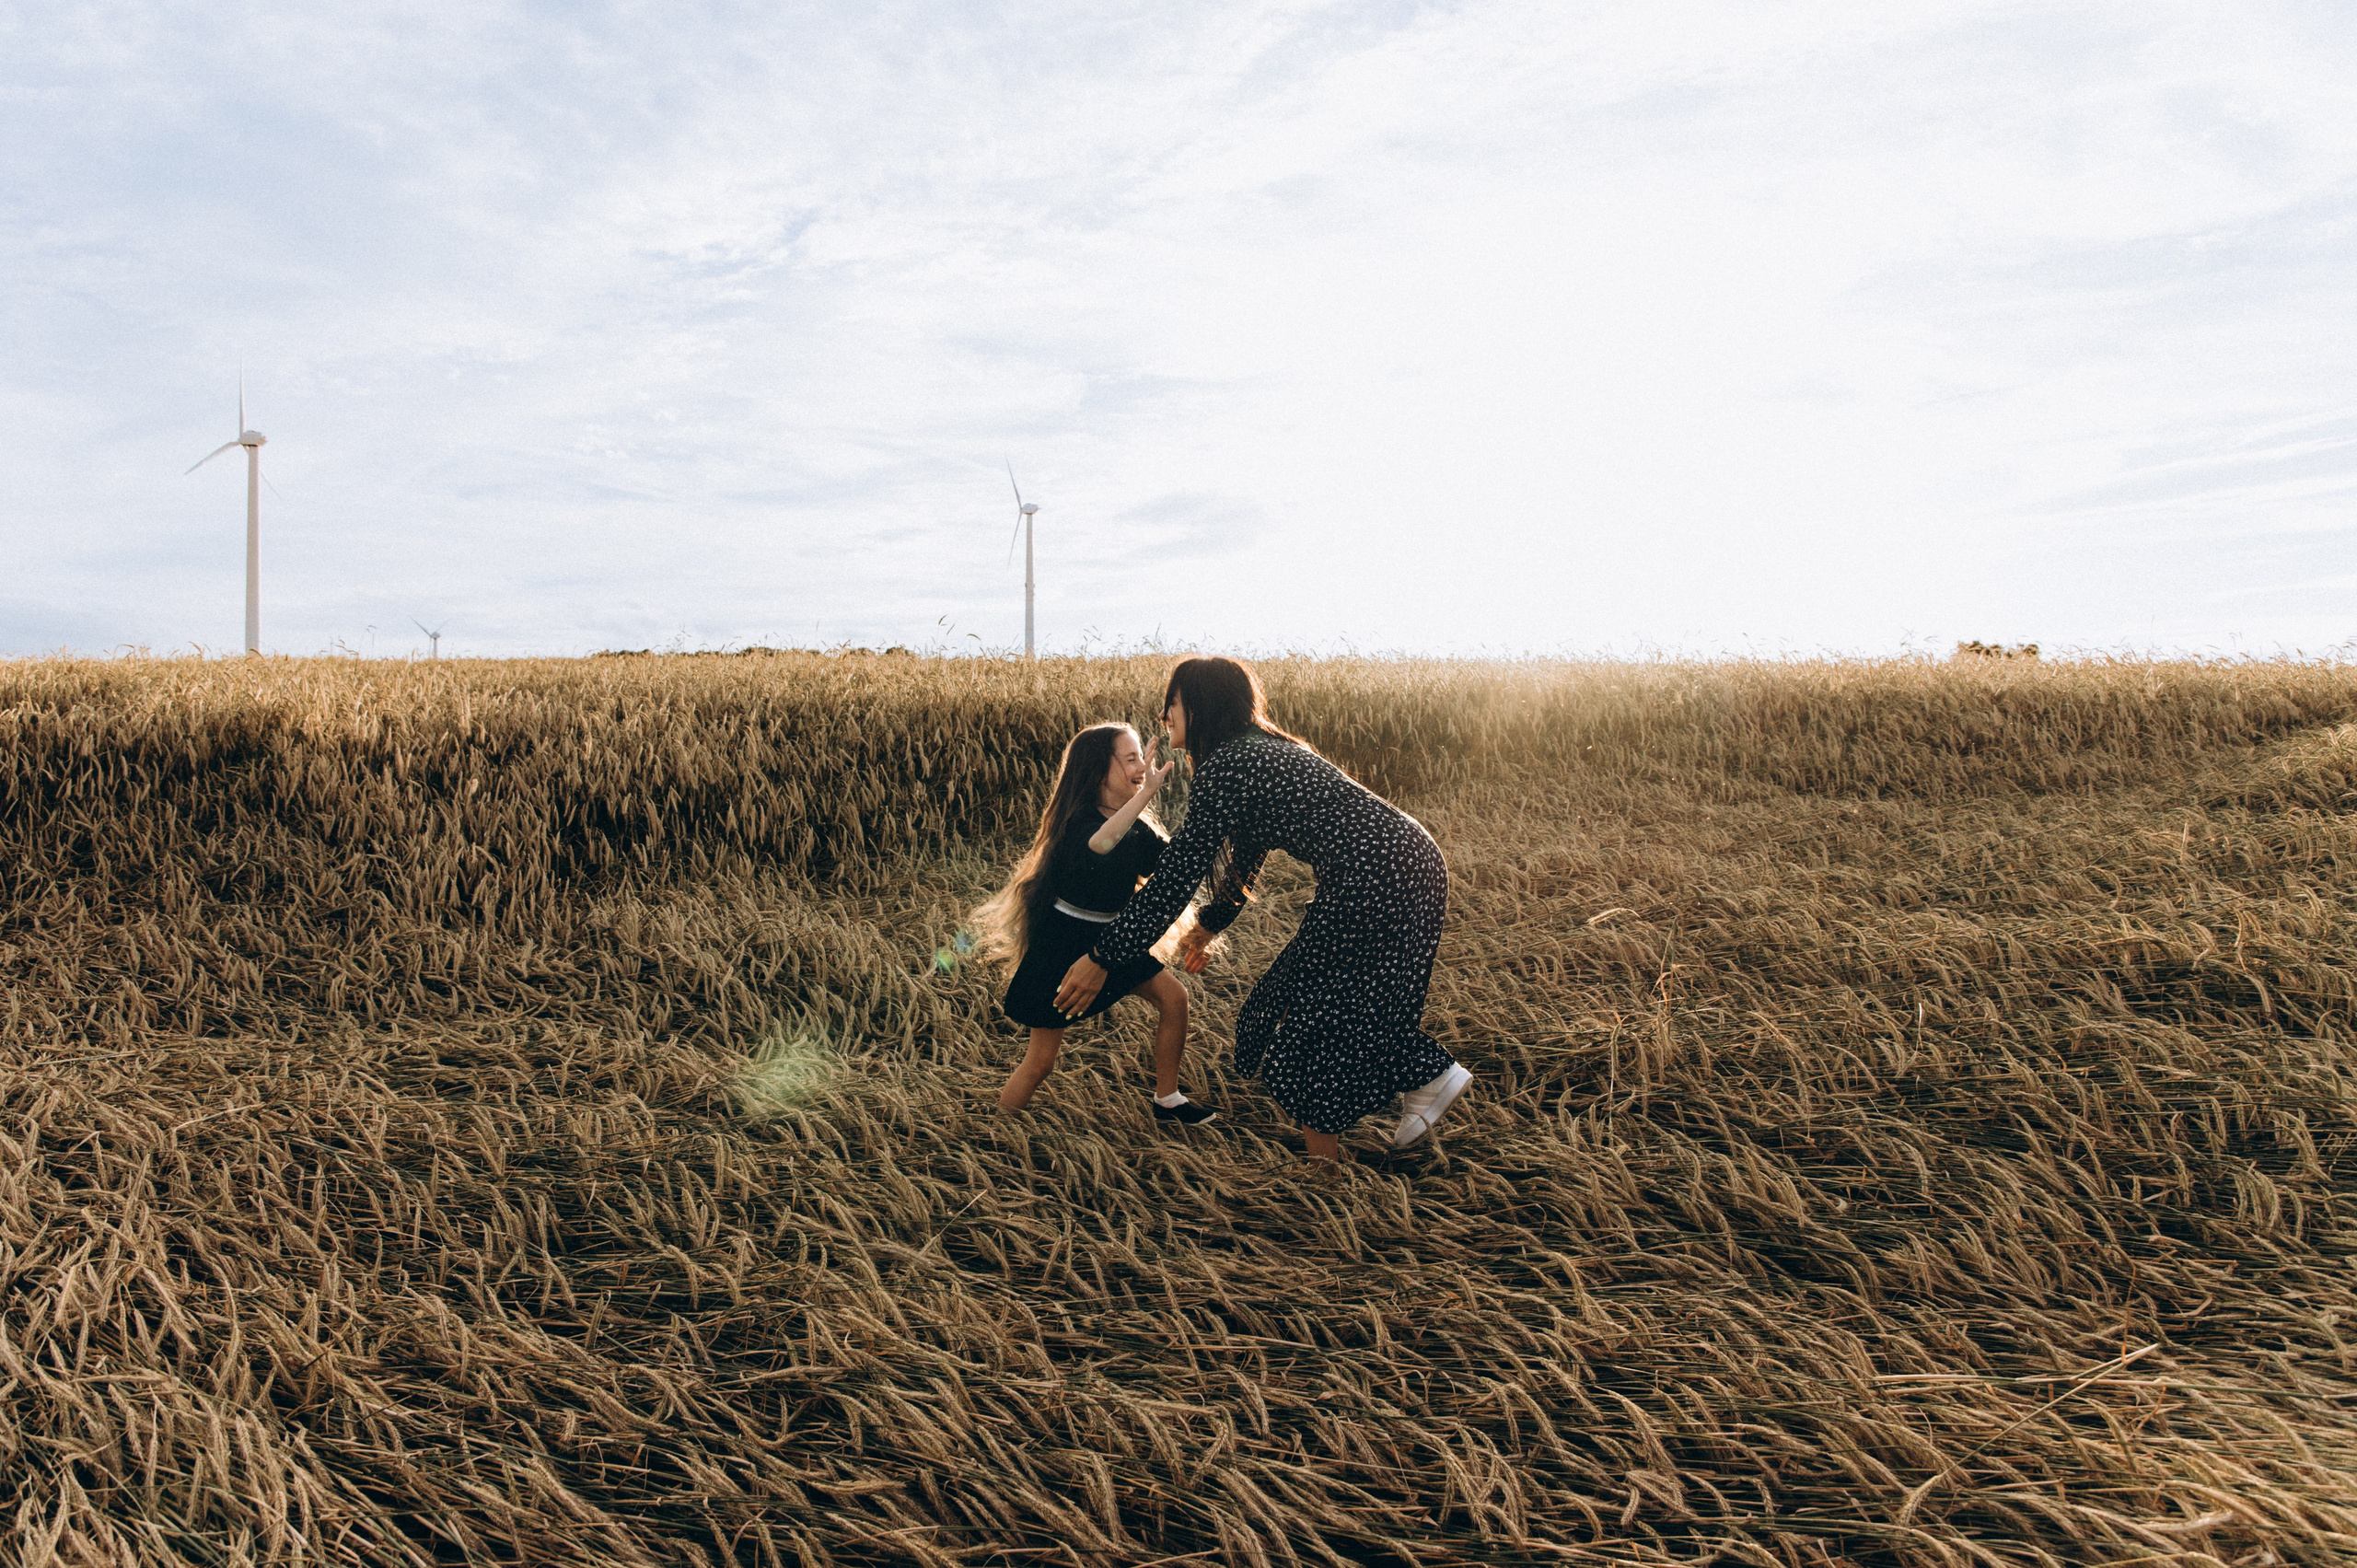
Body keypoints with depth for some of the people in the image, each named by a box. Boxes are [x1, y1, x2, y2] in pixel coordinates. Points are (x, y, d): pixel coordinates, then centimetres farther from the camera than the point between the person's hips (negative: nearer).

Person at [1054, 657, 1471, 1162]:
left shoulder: (1226, 765, -11)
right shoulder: (1262, 749, 18)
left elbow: (1178, 875, -12)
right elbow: (1247, 855, 29)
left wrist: (1103, 958, -6)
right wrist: (1208, 925, 40)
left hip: (1377, 879, -9)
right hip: (1411, 862, 9)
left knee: (1309, 1011, 5)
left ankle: (1325, 1165, 17)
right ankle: (1430, 1077, 27)